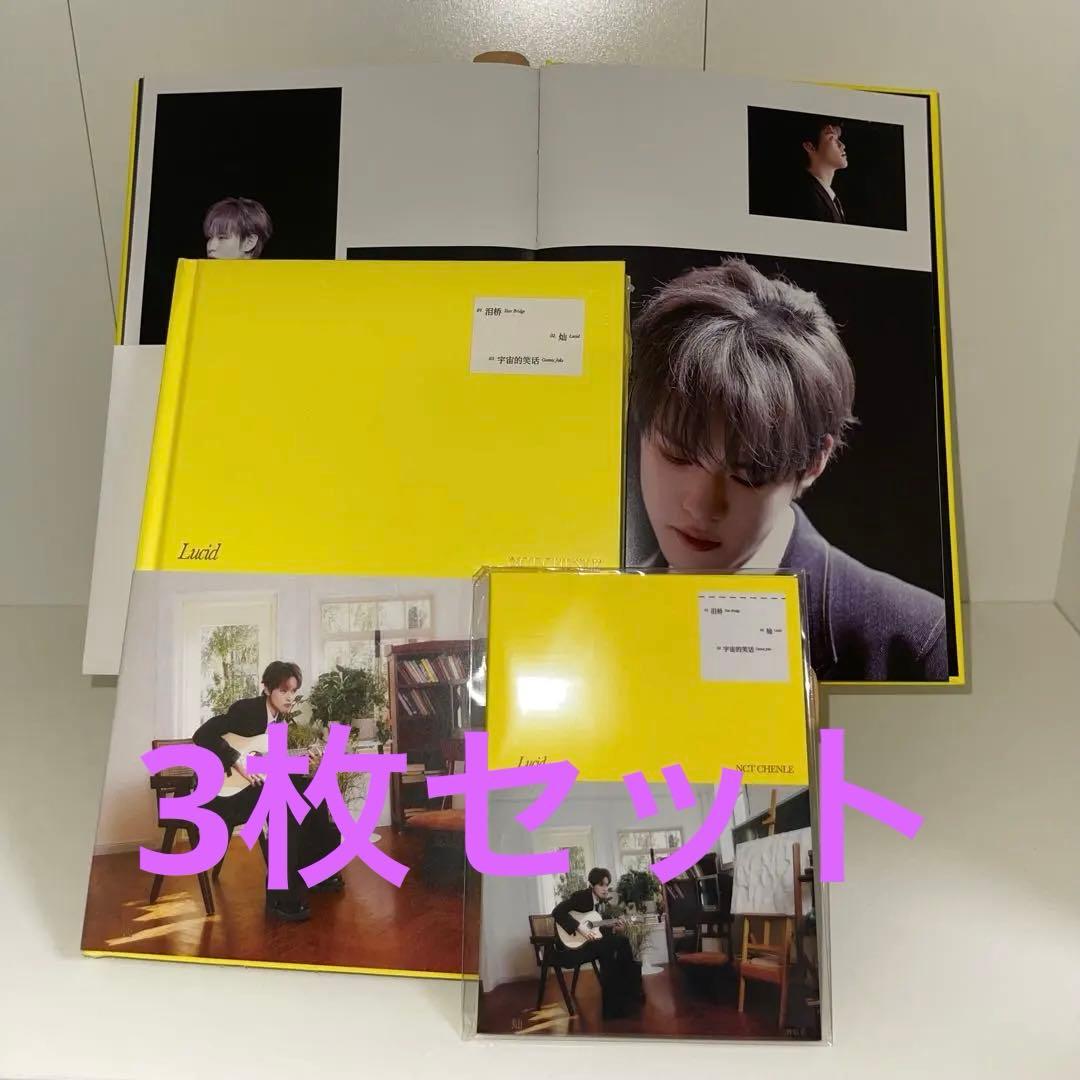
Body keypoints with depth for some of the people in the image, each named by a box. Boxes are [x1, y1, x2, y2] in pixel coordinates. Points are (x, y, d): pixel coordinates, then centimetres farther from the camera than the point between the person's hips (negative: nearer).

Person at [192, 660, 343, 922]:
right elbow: (202, 735, -25)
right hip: (224, 790, -8)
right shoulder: (246, 708, -14)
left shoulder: (280, 719, 9)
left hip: (256, 786, 8)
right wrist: (238, 761, -29)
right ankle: (281, 896, -24)